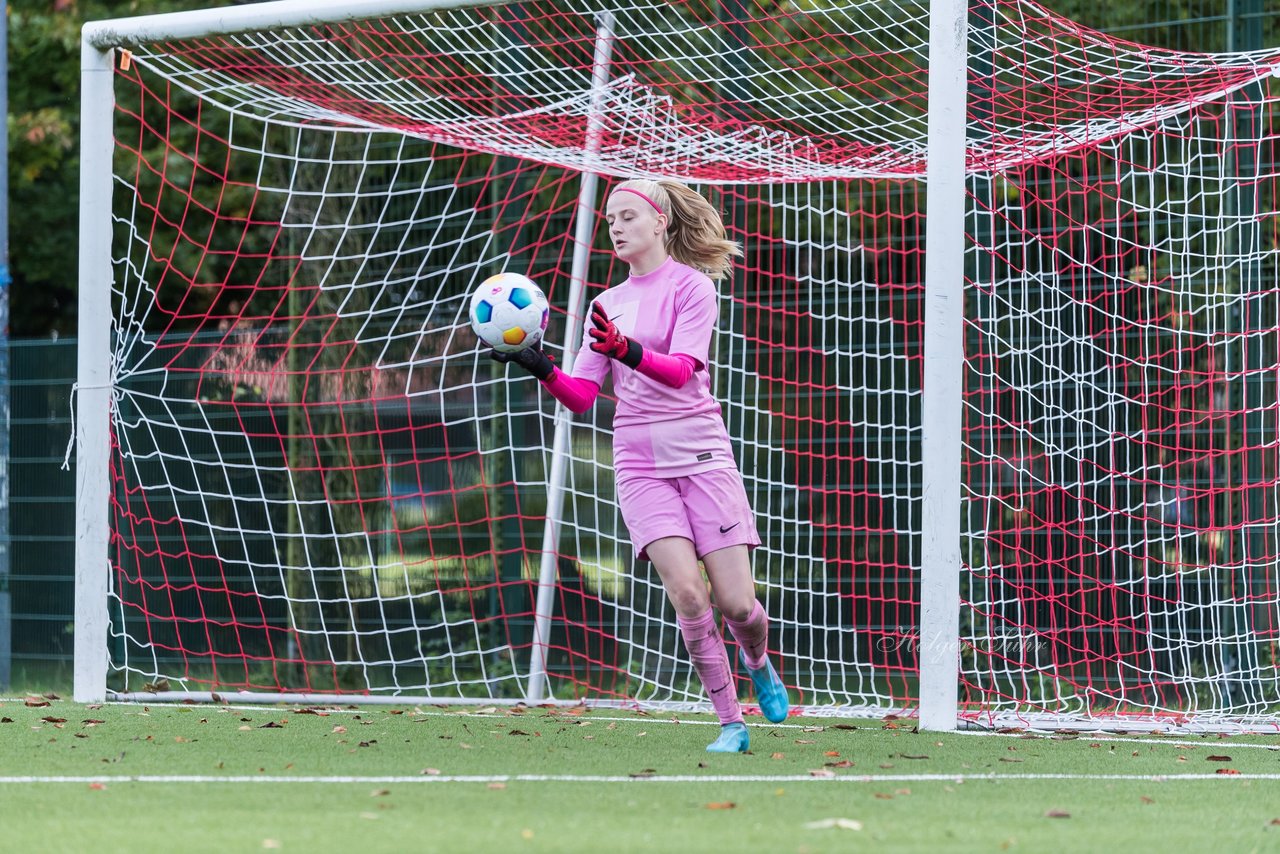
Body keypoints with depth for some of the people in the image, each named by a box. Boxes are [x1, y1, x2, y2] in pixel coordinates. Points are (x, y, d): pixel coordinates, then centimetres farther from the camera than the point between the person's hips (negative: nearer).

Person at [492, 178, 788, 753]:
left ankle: (758, 662, 29)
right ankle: (731, 723, -6)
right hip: (640, 463, 3)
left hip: (700, 455, -3)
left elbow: (682, 370, -17)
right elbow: (581, 395, 9)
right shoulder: (610, 303, 15)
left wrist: (626, 350, -36)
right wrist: (540, 368, -11)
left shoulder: (690, 284, -2)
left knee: (736, 603, -7)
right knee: (686, 592, -16)